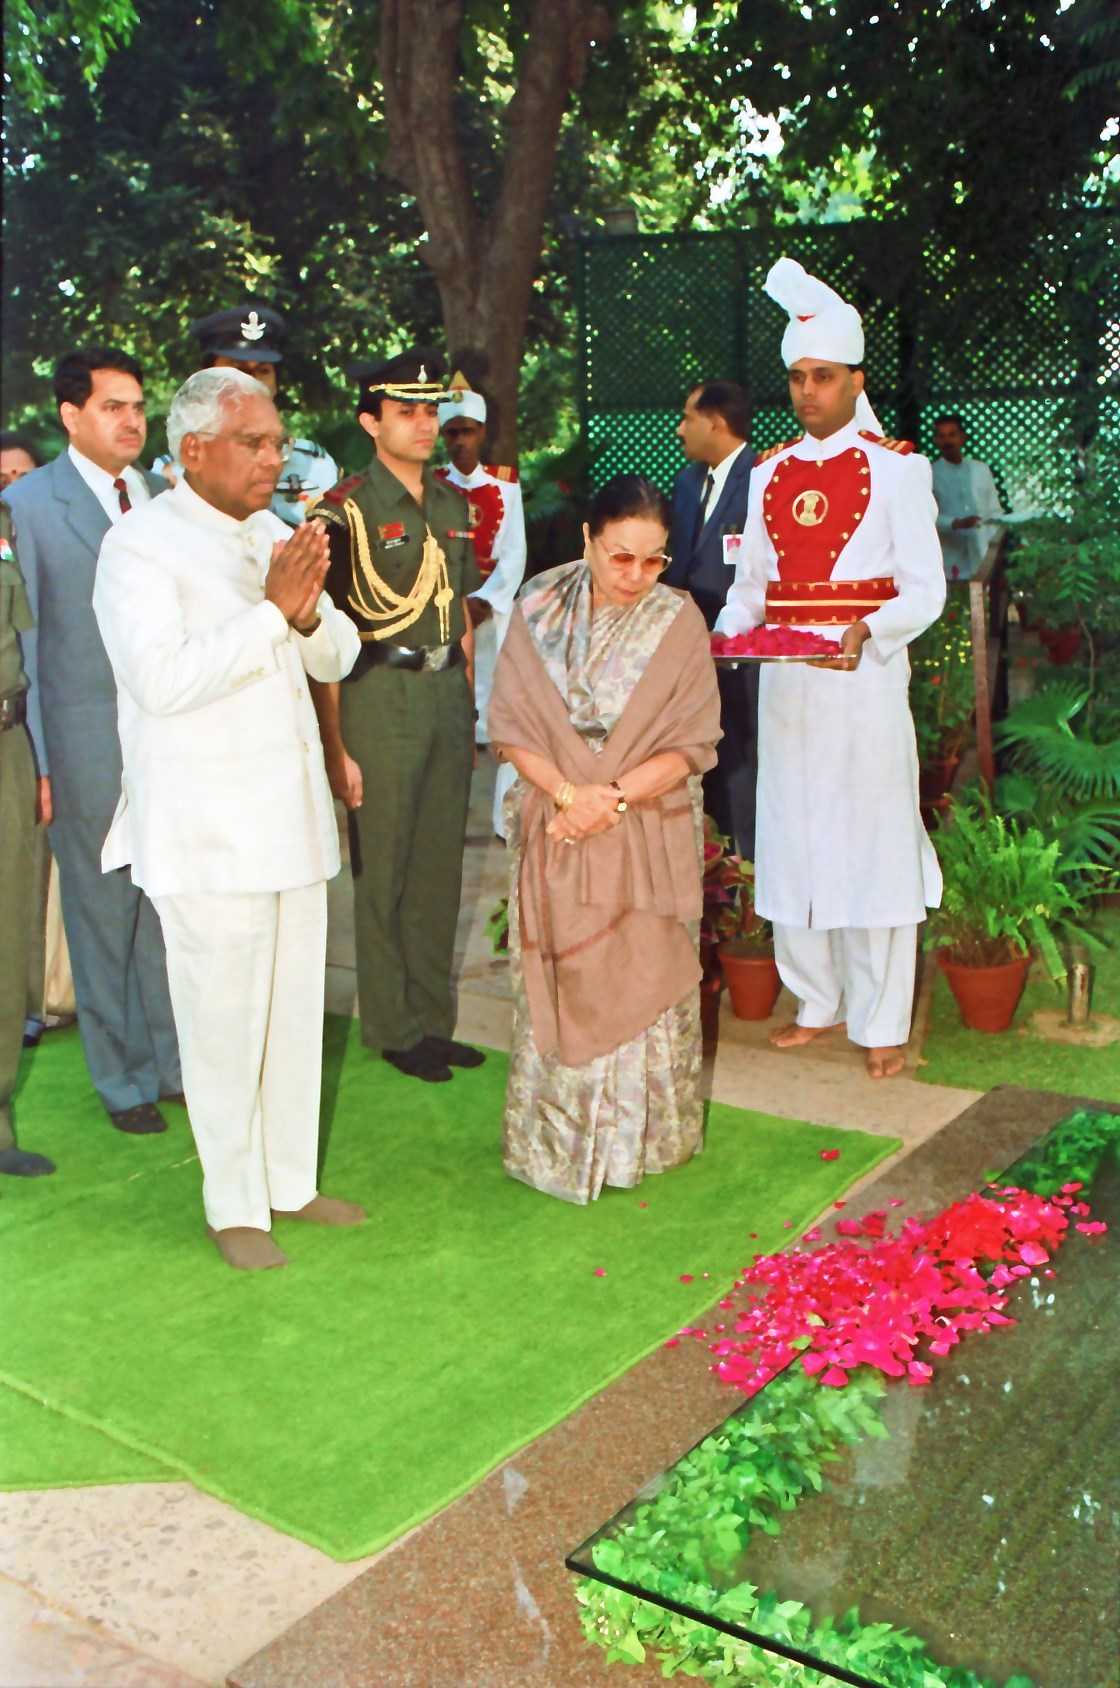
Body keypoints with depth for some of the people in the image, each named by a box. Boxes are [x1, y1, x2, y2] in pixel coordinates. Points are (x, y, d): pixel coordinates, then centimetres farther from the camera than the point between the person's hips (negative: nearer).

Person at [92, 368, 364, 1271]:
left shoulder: (276, 536, 11)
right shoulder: (140, 546, -10)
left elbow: (336, 659, 10)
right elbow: (161, 679, -23)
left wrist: (310, 610, -11)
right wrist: (272, 610, -22)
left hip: (292, 817, 7)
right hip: (206, 835, -7)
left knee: (297, 1010, 14)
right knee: (224, 1023, 2)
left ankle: (292, 1181, 29)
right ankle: (233, 1207, 19)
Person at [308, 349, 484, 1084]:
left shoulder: (452, 504, 12)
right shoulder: (346, 510, -8)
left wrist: (467, 709, 14)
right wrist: (335, 746, -16)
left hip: (447, 692, 6)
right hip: (380, 693, -6)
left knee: (441, 867, 12)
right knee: (383, 871, 3)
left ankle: (434, 1018, 25)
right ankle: (394, 1029, 17)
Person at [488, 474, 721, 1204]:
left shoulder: (678, 621, -5)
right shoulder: (540, 609, -3)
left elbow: (692, 743, -6)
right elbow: (512, 725, -3)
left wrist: (614, 798, -18)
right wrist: (567, 792, -17)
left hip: (649, 837, -1)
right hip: (554, 833, 1)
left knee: (642, 986, 7)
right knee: (559, 988, 8)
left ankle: (642, 1139, 25)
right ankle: (558, 1140, 23)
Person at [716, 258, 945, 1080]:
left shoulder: (896, 469, -1)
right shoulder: (770, 474, 13)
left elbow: (926, 589, -6)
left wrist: (869, 631, -24)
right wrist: (727, 631, -4)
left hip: (866, 676, -5)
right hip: (784, 682, 5)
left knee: (874, 842, -2)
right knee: (791, 839, 9)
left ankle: (883, 1024, 8)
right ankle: (816, 1001, 24)